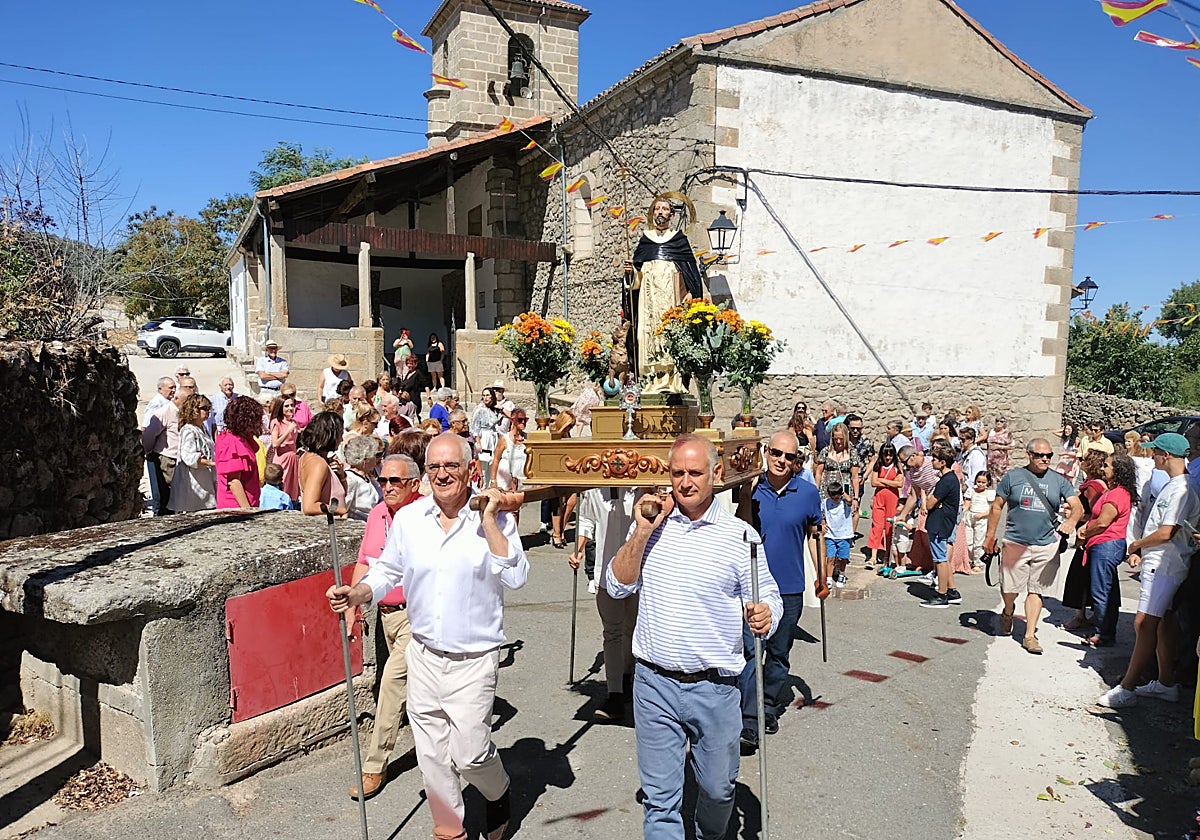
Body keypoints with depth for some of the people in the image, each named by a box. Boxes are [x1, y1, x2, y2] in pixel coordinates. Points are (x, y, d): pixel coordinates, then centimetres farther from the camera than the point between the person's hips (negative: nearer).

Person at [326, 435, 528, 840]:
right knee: (432, 755, 14)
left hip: (473, 662, -4)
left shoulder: (495, 519, -10)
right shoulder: (407, 518, -1)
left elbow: (515, 577, -21)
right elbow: (387, 571, 11)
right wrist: (357, 593, -7)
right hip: (424, 656, 4)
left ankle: (499, 793, 33)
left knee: (469, 753, -1)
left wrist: (489, 520, -22)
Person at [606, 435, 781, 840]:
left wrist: (764, 614, -23)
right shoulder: (650, 524, 1)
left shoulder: (740, 535, -5)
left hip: (715, 688, 0)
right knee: (660, 798, 9)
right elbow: (617, 586, -1)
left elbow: (768, 597, 0)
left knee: (718, 787, 20)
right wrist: (642, 532, -12)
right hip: (654, 684, 1)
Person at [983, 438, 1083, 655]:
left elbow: (1077, 505, -4)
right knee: (1009, 588, 5)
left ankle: (1030, 635, 9)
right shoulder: (1013, 477, 2)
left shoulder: (1059, 481, 5)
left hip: (1046, 545, 1)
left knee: (1036, 591, 3)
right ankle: (1008, 613, 37)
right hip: (1015, 542, 0)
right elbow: (997, 507, 6)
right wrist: (990, 536, 5)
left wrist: (1071, 520, -26)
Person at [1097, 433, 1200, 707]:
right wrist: (1139, 550, 8)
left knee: (1144, 624, -10)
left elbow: (1165, 533, -22)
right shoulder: (1171, 486, 15)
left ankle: (1127, 688, -8)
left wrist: (1136, 544, -6)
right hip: (1157, 563, 11)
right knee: (1159, 623, 15)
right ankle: (1166, 683, 24)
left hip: (1164, 566, -11)